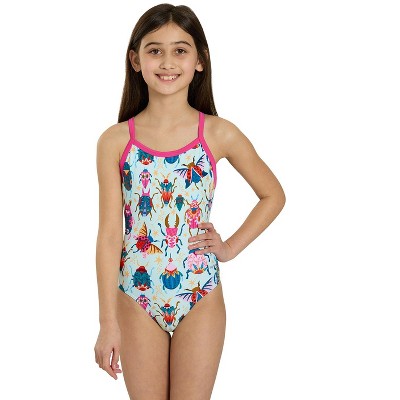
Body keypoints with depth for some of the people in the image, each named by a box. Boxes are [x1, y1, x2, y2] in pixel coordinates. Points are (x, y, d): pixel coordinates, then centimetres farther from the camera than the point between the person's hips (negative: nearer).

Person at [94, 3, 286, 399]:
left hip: (201, 298, 0)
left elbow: (273, 195, 9)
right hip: (136, 298, 1)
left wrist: (231, 247, 0)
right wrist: (108, 323, -6)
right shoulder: (115, 141, -4)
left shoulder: (219, 135, -5)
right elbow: (109, 234, -5)